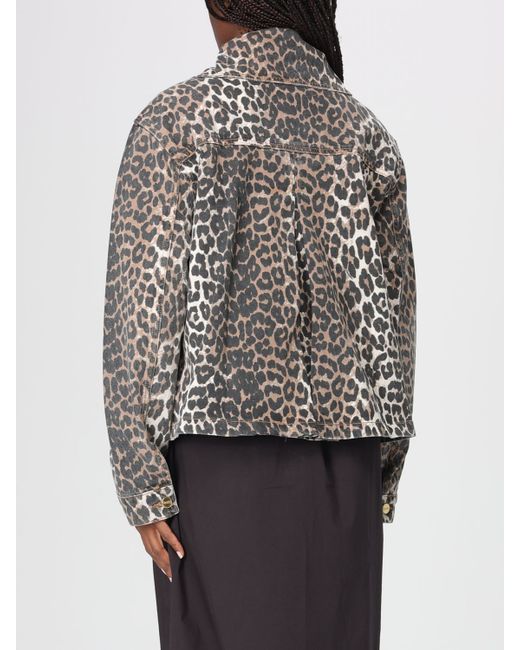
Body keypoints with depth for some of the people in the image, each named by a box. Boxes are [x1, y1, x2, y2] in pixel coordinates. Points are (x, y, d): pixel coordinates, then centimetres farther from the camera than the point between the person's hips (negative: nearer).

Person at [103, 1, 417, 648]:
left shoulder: (175, 118, -5)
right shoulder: (368, 135, 9)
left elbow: (139, 303, -12)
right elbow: (392, 318, 10)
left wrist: (142, 486, -9)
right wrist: (380, 477, 18)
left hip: (224, 454, -4)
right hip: (339, 463, 4)